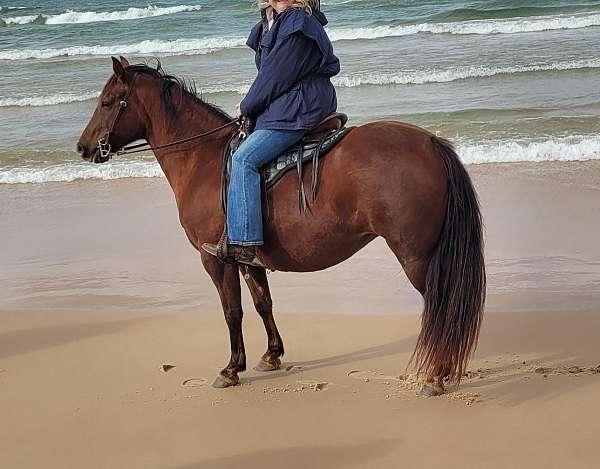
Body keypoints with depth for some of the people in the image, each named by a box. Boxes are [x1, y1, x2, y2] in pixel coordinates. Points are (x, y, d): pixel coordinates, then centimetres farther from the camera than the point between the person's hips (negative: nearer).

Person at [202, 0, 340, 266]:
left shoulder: (296, 23, -15)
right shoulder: (276, 22, 18)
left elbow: (276, 75, -15)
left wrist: (247, 107, -4)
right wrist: (250, 106, 9)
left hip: (297, 111, -11)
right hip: (284, 107, 11)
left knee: (244, 159, -21)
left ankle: (244, 243, -26)